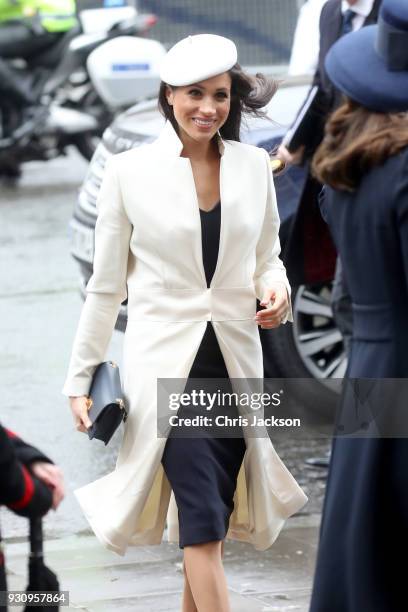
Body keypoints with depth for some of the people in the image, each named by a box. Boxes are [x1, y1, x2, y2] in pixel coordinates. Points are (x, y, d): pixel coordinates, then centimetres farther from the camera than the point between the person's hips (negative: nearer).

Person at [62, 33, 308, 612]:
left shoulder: (254, 165, 4)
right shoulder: (129, 171, -4)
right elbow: (106, 286, 3)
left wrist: (276, 288, -7)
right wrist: (81, 377, 4)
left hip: (236, 360, 4)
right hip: (166, 362, -3)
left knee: (209, 511, 9)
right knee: (203, 515, -10)